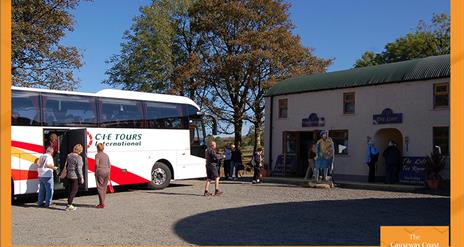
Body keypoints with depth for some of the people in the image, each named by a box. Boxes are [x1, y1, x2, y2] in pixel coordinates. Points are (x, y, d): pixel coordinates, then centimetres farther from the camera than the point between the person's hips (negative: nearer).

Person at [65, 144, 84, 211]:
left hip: (69, 175, 8)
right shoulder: (78, 157, -15)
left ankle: (69, 204, 19)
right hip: (75, 176, -8)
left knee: (70, 190, 14)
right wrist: (81, 177, -11)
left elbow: (67, 166, 14)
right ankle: (69, 205, -2)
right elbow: (79, 168, -17)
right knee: (74, 190, -1)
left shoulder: (69, 156, 8)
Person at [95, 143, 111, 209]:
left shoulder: (97, 155, -5)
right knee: (104, 188, 12)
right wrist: (108, 174, 15)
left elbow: (96, 164, -15)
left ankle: (102, 204, -6)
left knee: (100, 188, -2)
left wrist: (95, 172, -5)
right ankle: (102, 203, 18)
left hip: (100, 172, -6)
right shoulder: (106, 155, 13)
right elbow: (109, 165, 11)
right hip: (106, 171, 6)